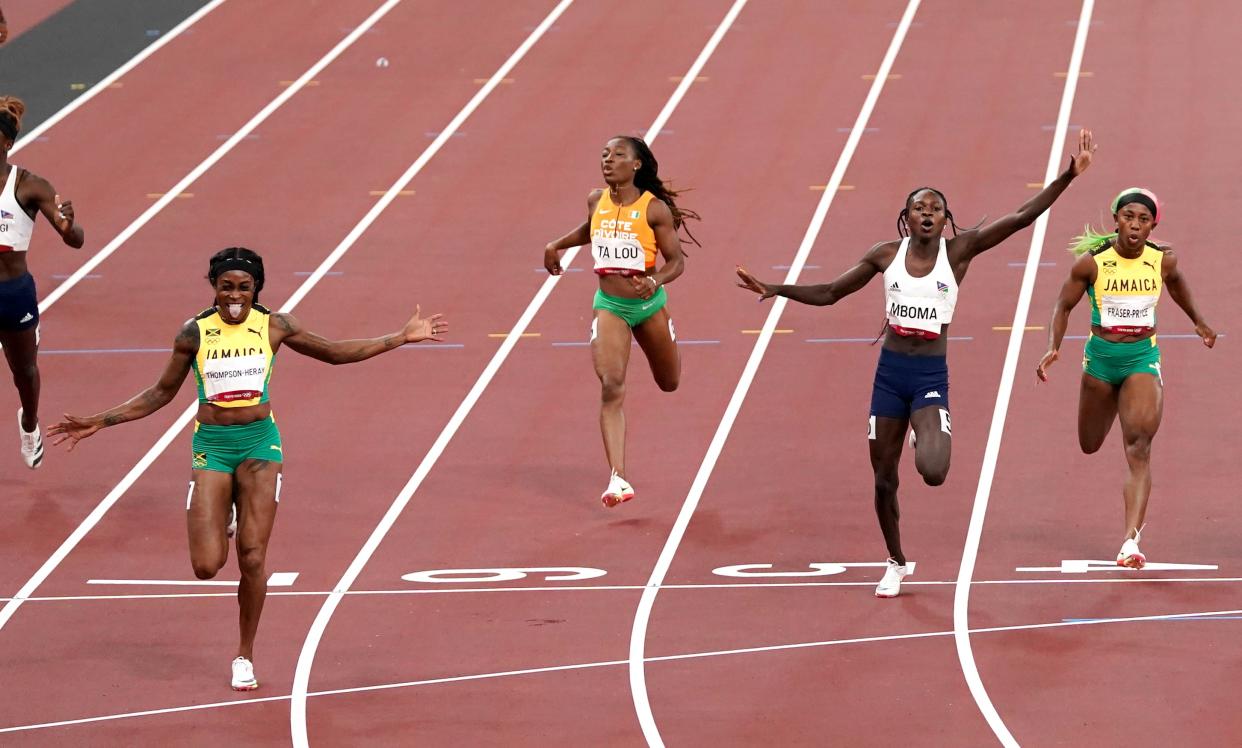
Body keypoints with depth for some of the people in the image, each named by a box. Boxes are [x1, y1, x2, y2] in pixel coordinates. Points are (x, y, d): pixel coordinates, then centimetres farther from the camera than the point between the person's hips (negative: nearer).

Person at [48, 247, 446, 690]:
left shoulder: (274, 326, 1)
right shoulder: (195, 332, -1)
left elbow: (335, 353, 13)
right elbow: (162, 393, 10)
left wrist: (402, 338, 10)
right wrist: (99, 423, 6)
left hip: (260, 443, 0)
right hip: (211, 446, 0)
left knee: (253, 560, -5)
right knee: (207, 565, -10)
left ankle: (245, 655, 14)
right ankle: (219, 525, 28)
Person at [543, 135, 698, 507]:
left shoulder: (655, 208, -14)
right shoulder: (596, 200, -1)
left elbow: (676, 260, -10)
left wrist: (656, 281, -28)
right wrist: (556, 245, 14)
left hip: (649, 304, -1)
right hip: (609, 306, 1)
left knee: (669, 382, 20)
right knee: (611, 388, -17)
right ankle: (618, 479, -21)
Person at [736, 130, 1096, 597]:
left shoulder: (959, 251, -4)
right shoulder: (887, 256, 3)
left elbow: (1021, 218, -10)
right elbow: (829, 294, 10)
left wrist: (1069, 176, -18)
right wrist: (777, 291, -2)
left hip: (932, 375, -2)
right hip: (890, 371, 2)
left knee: (933, 472, -25)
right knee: (884, 478, 9)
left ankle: (930, 438, 14)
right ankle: (896, 564, 30)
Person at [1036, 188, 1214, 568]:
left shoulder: (1163, 260, -8)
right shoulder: (1091, 262, -13)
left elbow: (1176, 283, 16)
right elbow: (1064, 306, 0)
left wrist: (1197, 321, 29)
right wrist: (1053, 349, -14)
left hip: (1143, 358, -1)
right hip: (1101, 355, 1)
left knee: (1139, 447, -17)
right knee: (1090, 445, 19)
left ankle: (1131, 541, -25)